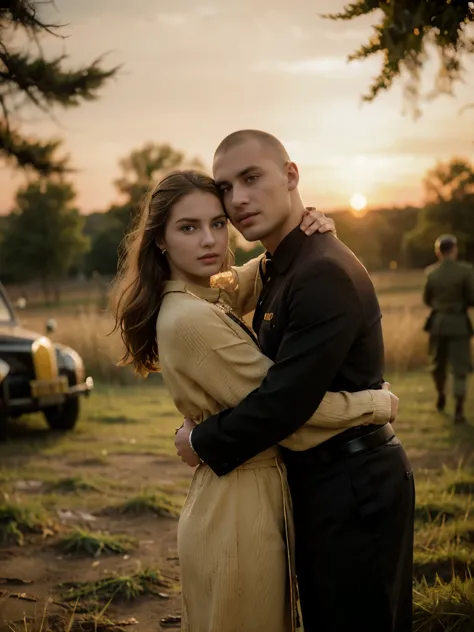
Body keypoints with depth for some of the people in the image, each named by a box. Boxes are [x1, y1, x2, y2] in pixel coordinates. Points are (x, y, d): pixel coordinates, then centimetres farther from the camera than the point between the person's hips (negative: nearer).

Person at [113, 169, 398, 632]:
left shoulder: (213, 294, 4)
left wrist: (309, 228, -5)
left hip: (259, 493, 9)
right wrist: (379, 405, -9)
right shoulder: (190, 318, -23)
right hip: (240, 506, -9)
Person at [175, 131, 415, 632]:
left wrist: (203, 444, -11)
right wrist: (209, 430, 1)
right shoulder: (281, 269, 10)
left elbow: (285, 400, -25)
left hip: (354, 487, -10)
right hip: (316, 479, 10)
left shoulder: (326, 274, -23)